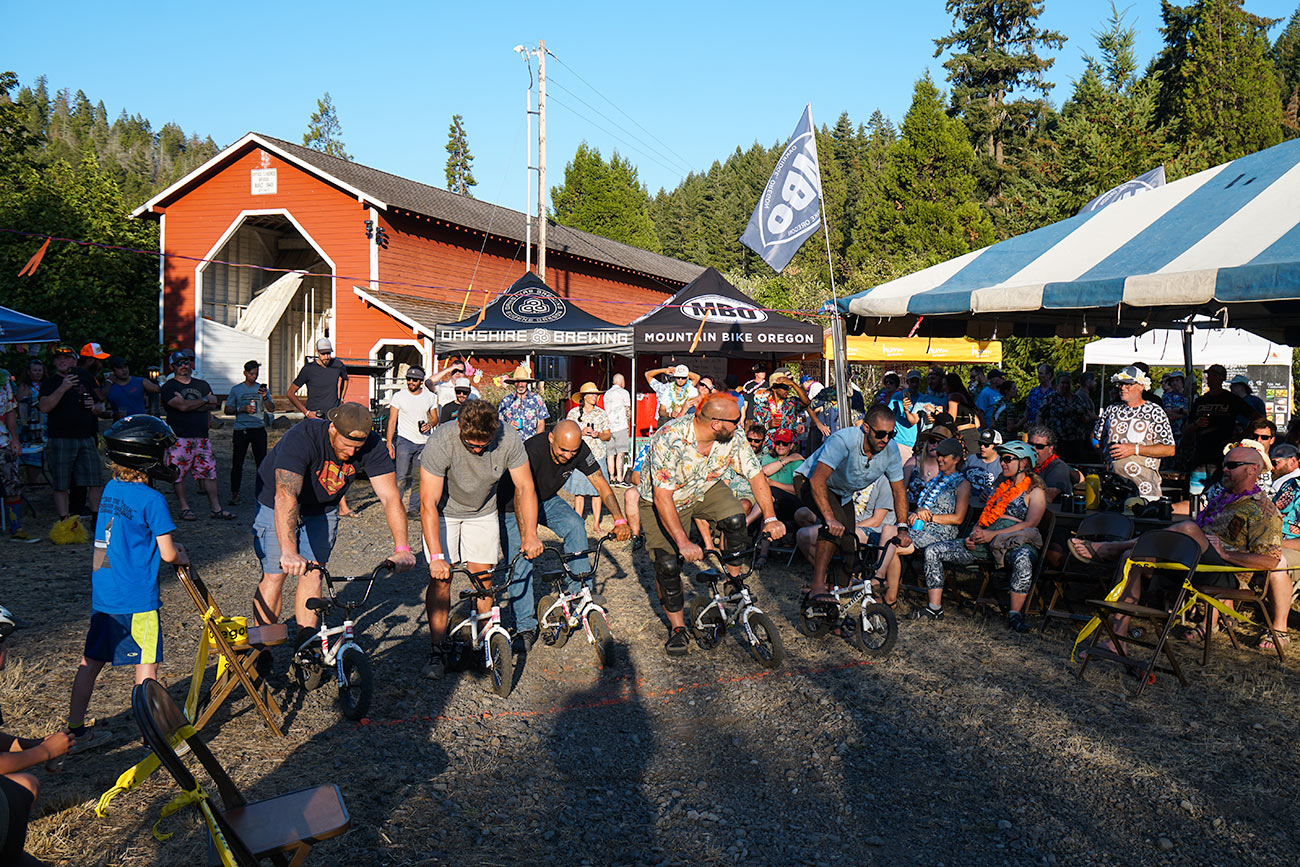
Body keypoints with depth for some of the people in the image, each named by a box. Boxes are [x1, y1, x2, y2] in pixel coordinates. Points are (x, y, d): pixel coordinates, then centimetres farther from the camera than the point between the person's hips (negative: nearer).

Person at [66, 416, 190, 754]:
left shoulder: (110, 490, 6)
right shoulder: (152, 500, -17)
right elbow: (167, 554, -14)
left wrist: (166, 545, 17)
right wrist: (181, 557, 6)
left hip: (101, 596, 7)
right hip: (137, 599, -7)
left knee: (91, 660, 14)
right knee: (147, 663, 4)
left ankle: (75, 730, 24)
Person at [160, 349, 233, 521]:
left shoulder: (202, 385, 17)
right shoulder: (169, 387, 0)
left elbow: (213, 404, 3)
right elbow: (182, 406, -16)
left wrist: (190, 405, -9)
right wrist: (205, 400, -5)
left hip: (202, 436, 5)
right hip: (179, 438, -4)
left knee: (209, 471, 5)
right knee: (178, 473, -2)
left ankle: (216, 508, 9)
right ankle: (185, 508, 8)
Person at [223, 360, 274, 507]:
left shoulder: (261, 388, 11)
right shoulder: (236, 389, 8)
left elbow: (271, 409, 6)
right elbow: (227, 410, 8)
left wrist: (265, 397, -12)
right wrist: (242, 409, -9)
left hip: (258, 429, 1)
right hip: (241, 430, -1)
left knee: (261, 462, -2)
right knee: (237, 463, -2)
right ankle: (234, 493, 6)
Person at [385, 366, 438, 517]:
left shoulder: (430, 397, 7)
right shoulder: (398, 396, -1)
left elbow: (435, 418, 16)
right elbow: (392, 421, -1)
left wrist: (430, 424, -9)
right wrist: (389, 444, -8)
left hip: (423, 442, 3)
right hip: (405, 440, -3)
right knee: (401, 477, -10)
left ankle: (414, 507, 13)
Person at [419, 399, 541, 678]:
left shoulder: (509, 438, -26)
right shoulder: (440, 443, -33)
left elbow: (525, 487, -13)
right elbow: (428, 504, -32)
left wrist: (530, 535, -19)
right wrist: (436, 556, -36)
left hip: (483, 511, 2)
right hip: (444, 511, -2)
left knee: (482, 576, -5)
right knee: (441, 577, -11)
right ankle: (438, 649, 1)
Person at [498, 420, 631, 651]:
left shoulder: (580, 450, -20)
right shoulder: (532, 450, -36)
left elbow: (601, 484, -15)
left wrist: (619, 520, -27)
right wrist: (527, 537, -56)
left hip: (547, 500, 4)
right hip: (512, 506, -4)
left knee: (575, 525, -24)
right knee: (521, 564, -11)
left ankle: (580, 590, -13)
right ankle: (525, 627, 1)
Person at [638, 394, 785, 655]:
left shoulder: (732, 438, -20)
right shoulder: (669, 440, -36)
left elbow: (756, 474, -12)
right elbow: (663, 497, -37)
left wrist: (770, 517, -24)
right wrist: (683, 542, -43)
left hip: (705, 489, 4)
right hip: (661, 500, -3)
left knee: (734, 519, -25)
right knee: (667, 564, -13)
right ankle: (677, 628, 7)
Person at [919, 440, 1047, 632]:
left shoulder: (1034, 492, 6)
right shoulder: (1000, 487, 26)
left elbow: (1030, 524, -9)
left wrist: (993, 535, -18)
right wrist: (973, 535, 2)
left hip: (1015, 542, -6)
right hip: (984, 541, 6)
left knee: (1023, 558, -44)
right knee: (933, 551, -9)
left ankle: (1015, 614, -29)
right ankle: (934, 608, -7)